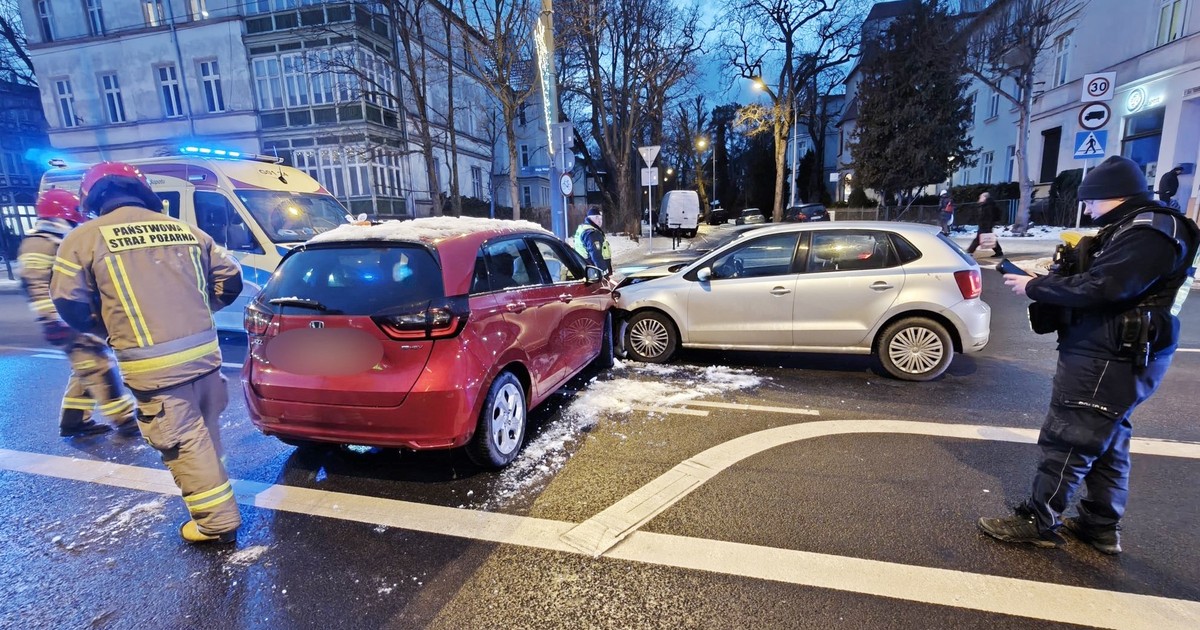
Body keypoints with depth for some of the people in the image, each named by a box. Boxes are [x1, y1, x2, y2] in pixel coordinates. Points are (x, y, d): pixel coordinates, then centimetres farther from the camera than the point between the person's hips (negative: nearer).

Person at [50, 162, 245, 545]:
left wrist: (111, 329, 18)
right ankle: (213, 500, 39)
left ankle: (217, 521, 12)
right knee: (203, 432, 22)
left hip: (153, 363, -5)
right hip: (204, 349, 5)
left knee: (182, 441, 4)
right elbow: (230, 278, 12)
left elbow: (70, 304, -2)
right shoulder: (183, 229, 9)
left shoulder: (85, 237, -2)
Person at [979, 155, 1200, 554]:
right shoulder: (1134, 228, 16)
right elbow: (1106, 282, 17)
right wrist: (1046, 280, 1)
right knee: (1105, 444, 16)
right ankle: (1102, 527, 28)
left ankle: (1037, 522, 6)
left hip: (1107, 361, -11)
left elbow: (1098, 288, -26)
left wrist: (1034, 287, -15)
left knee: (1067, 441, -4)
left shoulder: (1150, 233, -17)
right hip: (1111, 357, 11)